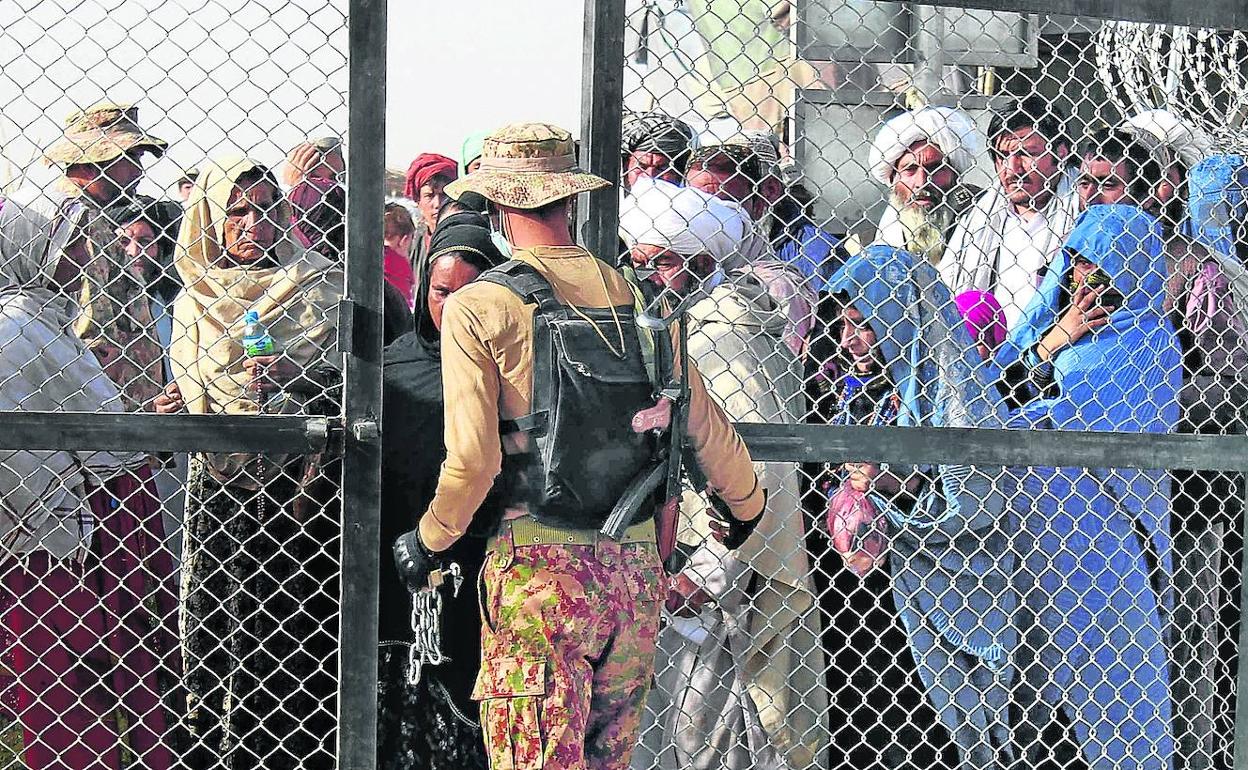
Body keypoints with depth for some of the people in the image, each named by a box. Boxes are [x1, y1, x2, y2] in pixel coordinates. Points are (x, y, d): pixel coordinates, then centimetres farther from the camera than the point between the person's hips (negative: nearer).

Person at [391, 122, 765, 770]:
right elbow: (707, 429, 12)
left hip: (539, 569, -5)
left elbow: (472, 460, -13)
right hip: (635, 565, 5)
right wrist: (747, 507, 31)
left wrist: (428, 541, 6)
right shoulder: (637, 299, 6)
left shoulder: (479, 306, -7)